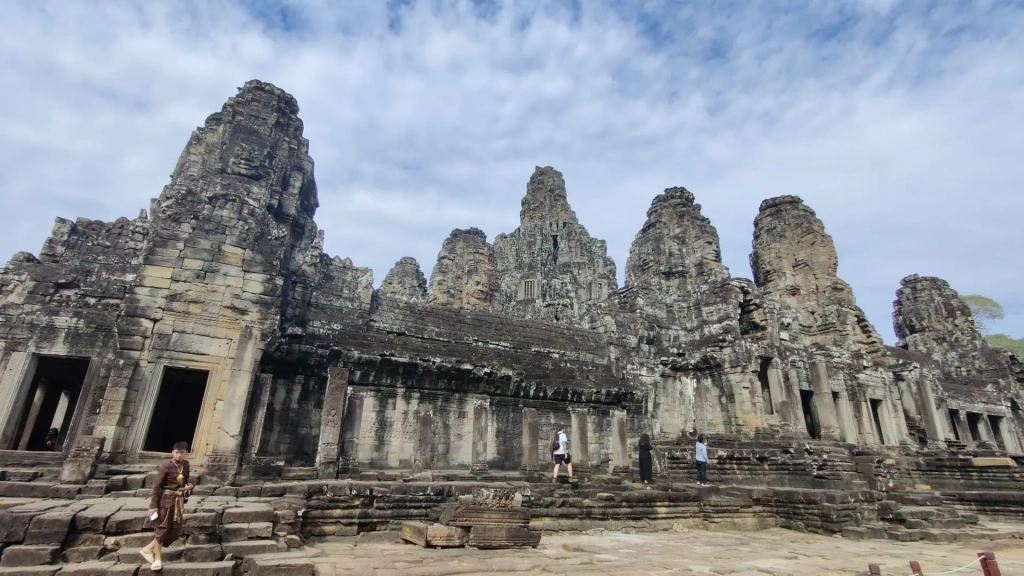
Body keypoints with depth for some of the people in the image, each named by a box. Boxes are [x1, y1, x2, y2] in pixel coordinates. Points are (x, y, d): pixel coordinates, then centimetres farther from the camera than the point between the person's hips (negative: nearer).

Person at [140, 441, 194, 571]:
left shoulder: (186, 464, 5)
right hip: (166, 500, -7)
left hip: (178, 501, 7)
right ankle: (157, 559, 17)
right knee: (162, 528, 2)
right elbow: (156, 486, -13)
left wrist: (189, 485, -2)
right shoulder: (166, 466, -14)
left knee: (175, 530, 8)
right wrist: (153, 506, -16)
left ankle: (148, 549, 23)